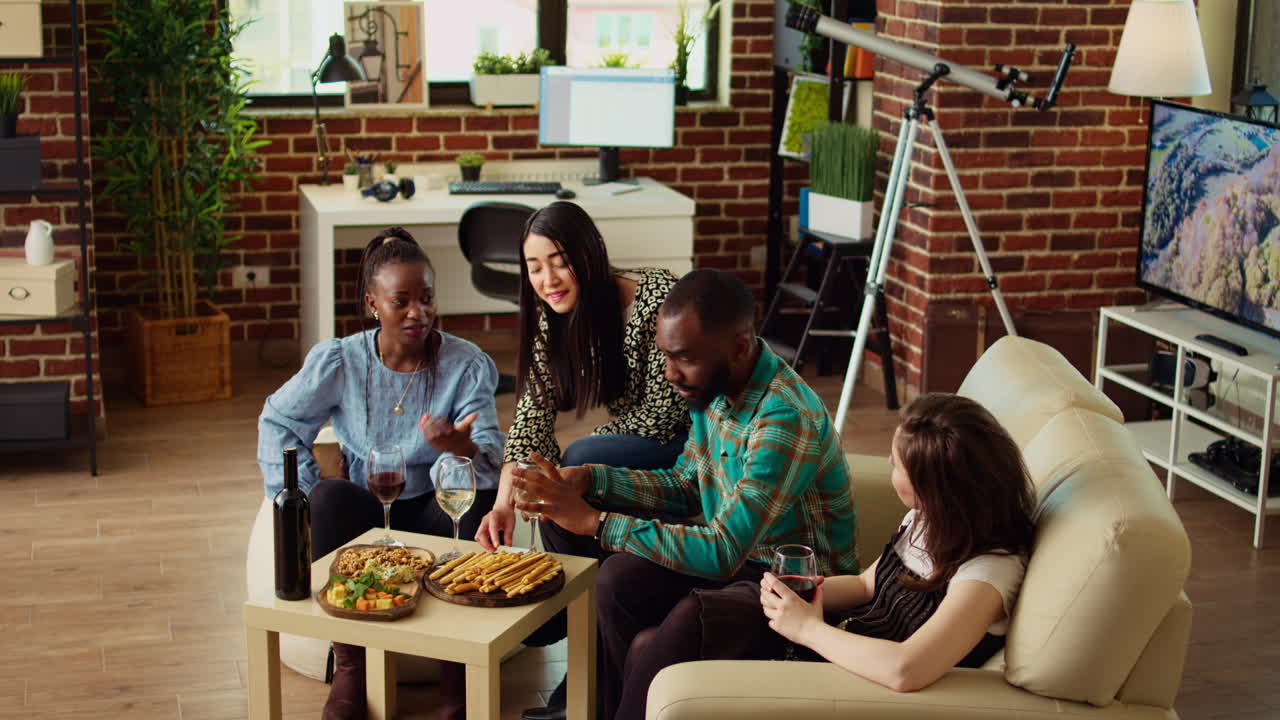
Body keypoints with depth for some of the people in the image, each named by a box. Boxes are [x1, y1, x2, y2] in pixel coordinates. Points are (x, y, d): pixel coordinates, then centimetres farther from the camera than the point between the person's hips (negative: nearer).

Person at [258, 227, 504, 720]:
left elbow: (492, 458, -19)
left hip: (434, 510, -1)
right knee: (330, 496, -32)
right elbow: (278, 422, 6)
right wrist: (302, 501, -5)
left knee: (479, 495, -32)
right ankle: (349, 666, -22)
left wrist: (462, 448, -44)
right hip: (364, 510, 1)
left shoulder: (467, 365, -10)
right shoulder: (338, 362, -7)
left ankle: (462, 666, -22)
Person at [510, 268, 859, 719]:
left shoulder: (786, 419, -30)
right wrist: (591, 480, -5)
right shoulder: (714, 388, -2)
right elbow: (687, 488, 11)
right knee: (619, 579, -5)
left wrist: (595, 522, -28)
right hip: (742, 557, 8)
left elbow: (722, 553, -32)